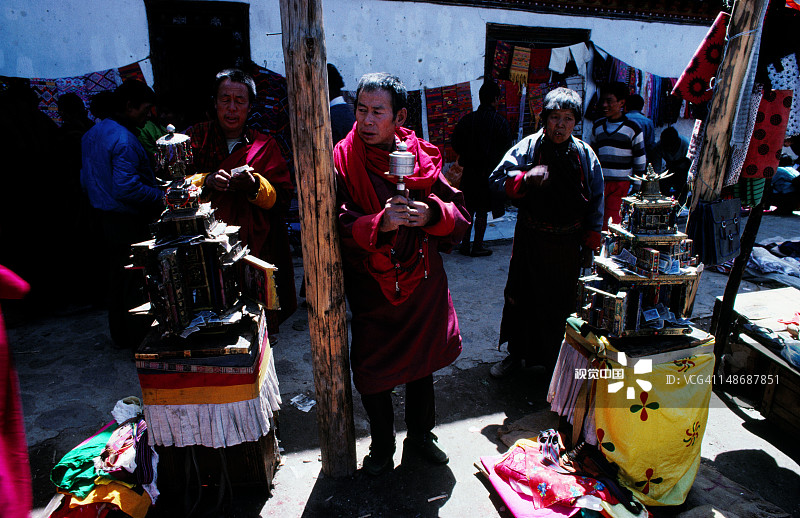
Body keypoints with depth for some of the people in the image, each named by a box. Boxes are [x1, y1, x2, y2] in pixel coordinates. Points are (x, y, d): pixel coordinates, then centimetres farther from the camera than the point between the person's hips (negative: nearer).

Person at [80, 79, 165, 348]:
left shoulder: (92, 134, 11)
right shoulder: (124, 140, -20)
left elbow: (86, 181, 17)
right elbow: (126, 189, -27)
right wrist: (161, 196, -19)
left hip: (103, 216, 10)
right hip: (128, 222, -10)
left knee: (116, 277, 18)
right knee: (136, 281, 0)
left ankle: (120, 335, 32)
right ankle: (139, 341, 10)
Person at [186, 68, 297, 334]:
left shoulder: (265, 145, 10)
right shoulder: (196, 138, 10)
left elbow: (282, 195, 0)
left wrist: (254, 186, -19)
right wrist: (206, 182, -19)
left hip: (255, 247, 0)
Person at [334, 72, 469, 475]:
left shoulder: (423, 157, -1)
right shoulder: (343, 162, -9)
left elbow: (460, 213, -2)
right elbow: (339, 229, -17)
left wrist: (432, 214, -23)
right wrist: (380, 223, -35)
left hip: (422, 283, 3)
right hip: (372, 288, -3)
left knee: (422, 363, 19)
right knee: (373, 371, 9)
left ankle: (420, 435, 45)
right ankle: (382, 445, 37)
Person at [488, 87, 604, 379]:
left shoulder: (585, 155, 2)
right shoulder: (528, 147, -4)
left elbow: (596, 202, 8)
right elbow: (497, 181, -7)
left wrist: (590, 244, 6)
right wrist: (525, 179, -26)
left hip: (568, 243, 1)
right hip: (530, 240, -1)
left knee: (562, 302, 10)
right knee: (521, 297, 10)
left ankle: (557, 360, 30)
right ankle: (517, 354, 30)